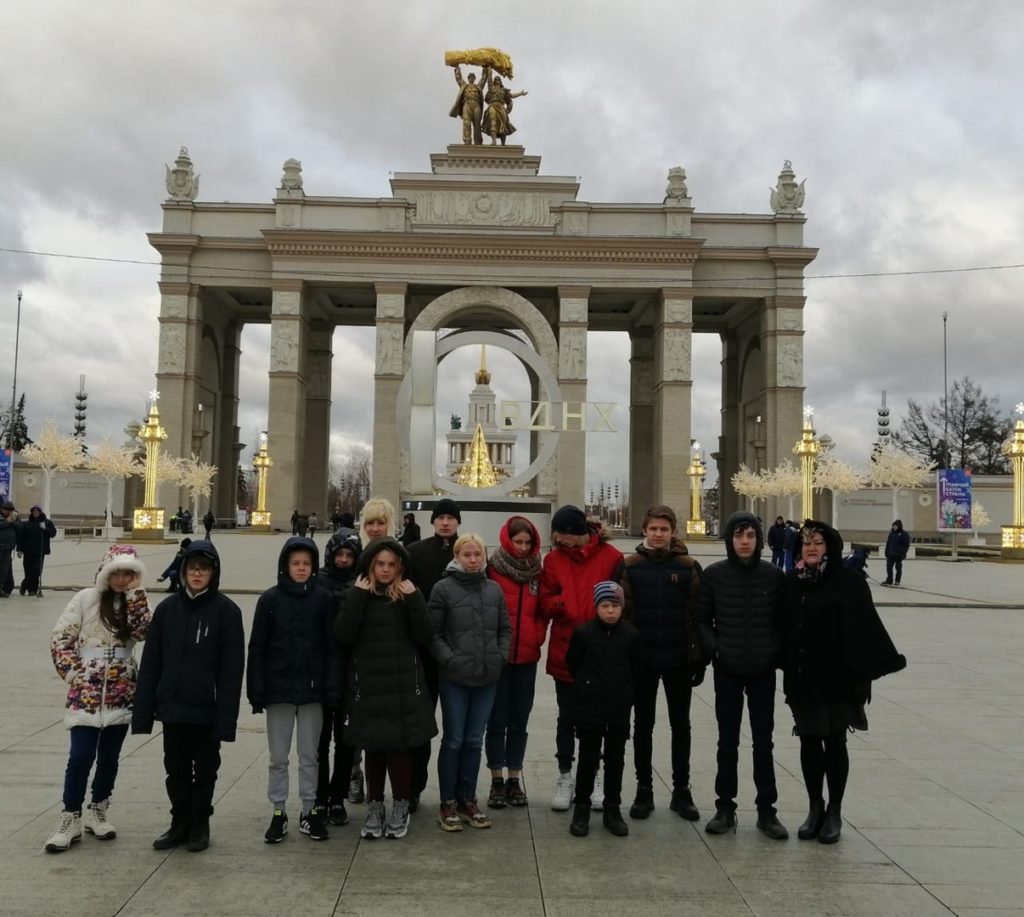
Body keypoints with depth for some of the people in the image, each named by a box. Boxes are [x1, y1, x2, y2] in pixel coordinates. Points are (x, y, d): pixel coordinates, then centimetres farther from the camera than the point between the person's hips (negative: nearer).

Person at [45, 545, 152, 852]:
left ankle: (97, 812, 26)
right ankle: (70, 820, 7)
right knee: (80, 757, -7)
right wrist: (72, 672, -8)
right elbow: (60, 638, -1)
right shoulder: (86, 598, -3)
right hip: (86, 691, -3)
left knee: (109, 757, 10)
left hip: (121, 693, 3)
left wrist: (135, 595, -15)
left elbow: (144, 632, -13)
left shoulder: (137, 603, 5)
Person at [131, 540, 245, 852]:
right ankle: (179, 823, 31)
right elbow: (150, 663, 3)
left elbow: (231, 669, -11)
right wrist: (142, 711, 0)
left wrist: (226, 717, -15)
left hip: (206, 710, -3)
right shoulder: (167, 608, 1)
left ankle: (200, 824, 29)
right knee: (176, 770, 15)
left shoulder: (226, 610, -9)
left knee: (204, 770, 12)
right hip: (172, 707, 3)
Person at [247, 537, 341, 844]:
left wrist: (332, 689, -9)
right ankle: (278, 813, 22)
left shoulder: (323, 599, -2)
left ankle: (309, 811, 22)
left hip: (312, 690, 0)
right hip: (278, 689, 0)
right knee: (278, 757, 9)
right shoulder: (270, 599, -3)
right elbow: (257, 649, -2)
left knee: (309, 755, 11)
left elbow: (332, 647, -2)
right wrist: (256, 692, -6)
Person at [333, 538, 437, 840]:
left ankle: (401, 807, 19)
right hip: (367, 687, 0)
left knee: (400, 747, 3)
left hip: (404, 687, 0)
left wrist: (414, 599, -15)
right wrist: (358, 595, -15)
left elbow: (425, 638, -7)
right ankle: (374, 807, 24)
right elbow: (342, 636, -13)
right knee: (373, 748, 9)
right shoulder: (357, 595, 2)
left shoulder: (409, 595, 3)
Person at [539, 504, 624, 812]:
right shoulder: (554, 559, 0)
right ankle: (565, 776, 26)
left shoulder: (610, 556, -6)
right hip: (565, 651, 1)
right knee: (567, 716, 12)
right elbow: (546, 603, -2)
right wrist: (567, 605, -20)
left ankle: (592, 775, 29)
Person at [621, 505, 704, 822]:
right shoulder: (631, 566, -1)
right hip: (641, 658, 0)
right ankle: (644, 790, 22)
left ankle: (681, 790, 24)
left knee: (680, 724, 11)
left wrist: (699, 657, -3)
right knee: (643, 724, 10)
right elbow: (623, 612, -2)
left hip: (679, 658, 0)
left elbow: (697, 615, 0)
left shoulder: (688, 566, -1)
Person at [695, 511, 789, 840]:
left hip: (763, 670, 0)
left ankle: (767, 810, 19)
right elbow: (702, 619, 3)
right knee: (728, 741, 8)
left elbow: (782, 620, 5)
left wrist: (776, 652, -8)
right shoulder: (714, 574, -3)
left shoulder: (774, 575, -2)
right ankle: (725, 808, 19)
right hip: (727, 670, 0)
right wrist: (714, 649, -10)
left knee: (763, 741, 8)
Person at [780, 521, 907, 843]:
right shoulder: (792, 581, 5)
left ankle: (834, 812, 21)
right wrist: (787, 670, 5)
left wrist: (865, 671, -19)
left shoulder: (848, 581, -9)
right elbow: (783, 627, 8)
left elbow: (863, 626, -13)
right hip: (801, 678, 4)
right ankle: (815, 808, 27)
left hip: (835, 678, -4)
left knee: (834, 743, 7)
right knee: (808, 742, 12)